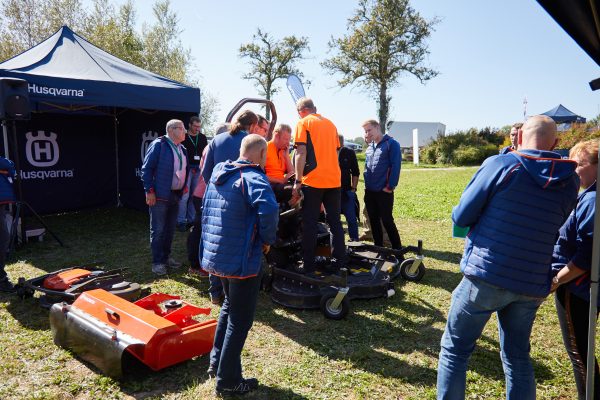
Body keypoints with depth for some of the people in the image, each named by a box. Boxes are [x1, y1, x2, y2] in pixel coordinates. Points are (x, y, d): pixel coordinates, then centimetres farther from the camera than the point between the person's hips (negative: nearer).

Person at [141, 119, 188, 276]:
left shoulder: (182, 149, 13)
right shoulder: (158, 145, -10)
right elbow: (147, 168, -12)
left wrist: (184, 187, 13)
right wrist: (149, 191, -16)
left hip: (175, 195, 8)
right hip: (160, 196, -7)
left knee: (170, 229, 16)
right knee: (158, 231, 1)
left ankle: (166, 257, 29)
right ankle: (157, 262, 10)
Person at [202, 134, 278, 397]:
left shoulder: (218, 172, 10)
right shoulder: (253, 178, -16)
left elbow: (206, 211, 18)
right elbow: (269, 209, -35)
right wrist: (267, 239, -18)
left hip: (216, 255, 8)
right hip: (241, 259, -8)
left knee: (229, 306, 27)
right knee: (240, 320, 6)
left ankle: (216, 362, 35)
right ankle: (228, 381, 17)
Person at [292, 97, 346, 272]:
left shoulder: (303, 123, -1)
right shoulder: (330, 124, 17)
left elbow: (301, 153, -10)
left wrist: (298, 181, -9)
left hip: (313, 181, -5)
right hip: (334, 180, 5)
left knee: (309, 223, 1)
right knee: (335, 221, 11)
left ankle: (308, 264, 3)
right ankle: (339, 260, 14)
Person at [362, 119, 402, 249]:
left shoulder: (391, 144, -6)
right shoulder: (369, 148, 15)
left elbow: (395, 167, -12)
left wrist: (390, 186, -16)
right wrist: (367, 185, 12)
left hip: (384, 191, -7)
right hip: (369, 191, 7)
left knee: (387, 220, -4)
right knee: (373, 220, 11)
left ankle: (398, 249, 7)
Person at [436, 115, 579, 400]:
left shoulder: (500, 164, -8)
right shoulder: (570, 181, 4)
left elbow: (461, 217, -6)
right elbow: (555, 231, 14)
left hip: (486, 276, -4)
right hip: (533, 286, 5)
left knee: (454, 350, 9)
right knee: (518, 357, 20)